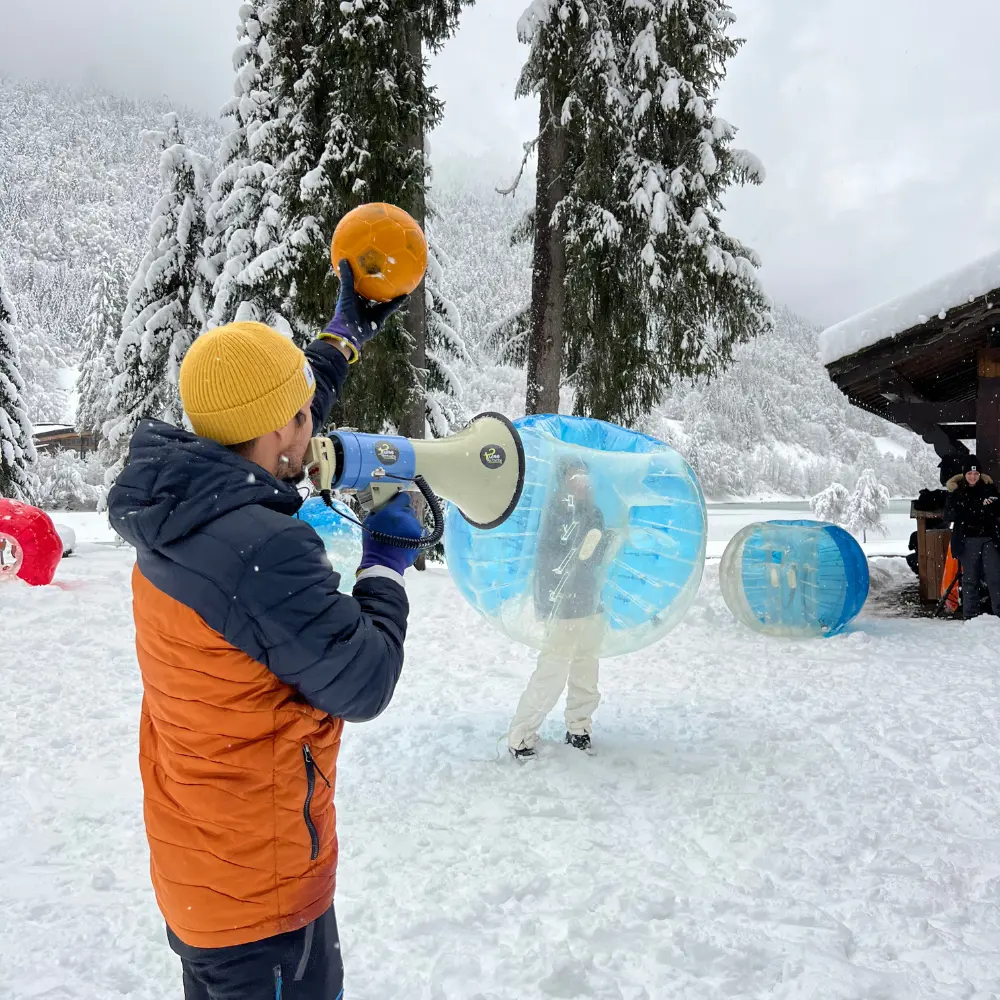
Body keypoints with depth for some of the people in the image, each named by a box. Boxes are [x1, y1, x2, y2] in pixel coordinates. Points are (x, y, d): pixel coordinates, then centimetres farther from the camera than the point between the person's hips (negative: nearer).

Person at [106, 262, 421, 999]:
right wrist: (387, 565, -9)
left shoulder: (174, 507, -4)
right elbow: (364, 687, -23)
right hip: (260, 890, -8)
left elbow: (258, 431, 13)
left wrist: (346, 338, 20)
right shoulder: (267, 556, -32)